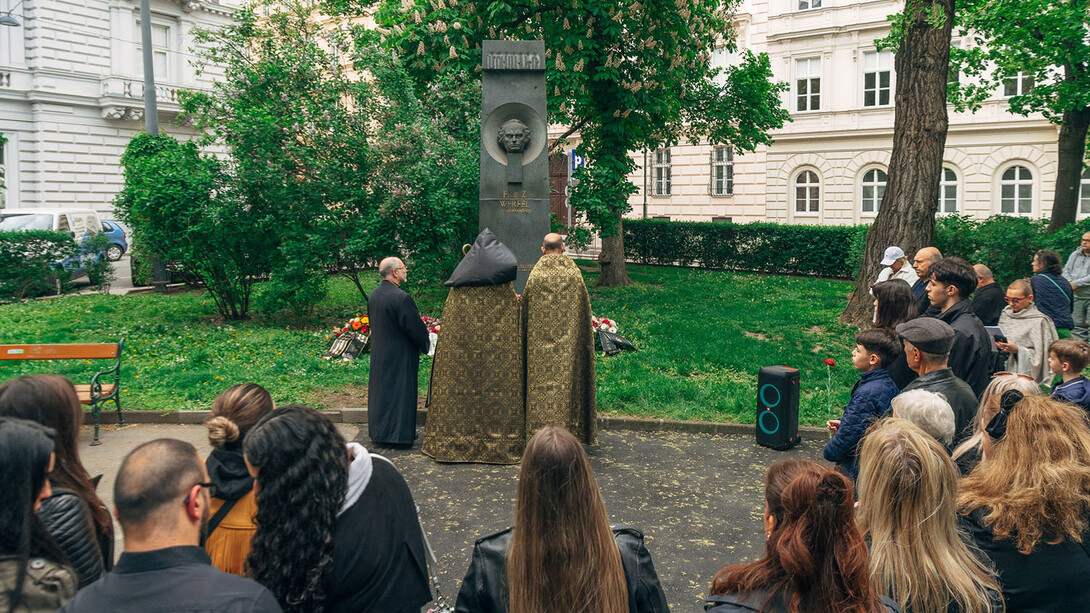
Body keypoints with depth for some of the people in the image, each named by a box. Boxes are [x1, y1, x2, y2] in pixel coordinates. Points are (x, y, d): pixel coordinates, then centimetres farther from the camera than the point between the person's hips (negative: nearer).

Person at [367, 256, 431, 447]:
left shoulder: (373, 295, 1)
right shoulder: (401, 298, -24)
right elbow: (416, 329, -19)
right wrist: (426, 345, 0)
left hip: (379, 354, 8)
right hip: (399, 356, -8)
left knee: (381, 390, 17)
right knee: (399, 392, 2)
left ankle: (379, 431, 28)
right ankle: (399, 434, 9)